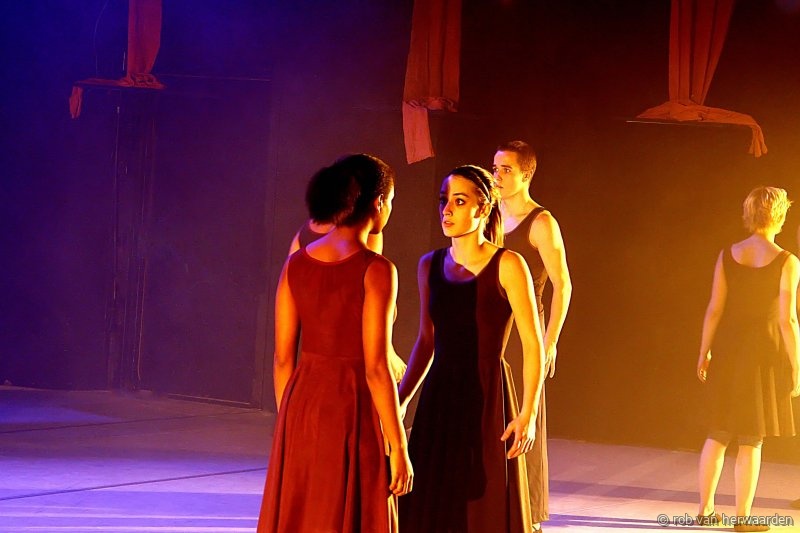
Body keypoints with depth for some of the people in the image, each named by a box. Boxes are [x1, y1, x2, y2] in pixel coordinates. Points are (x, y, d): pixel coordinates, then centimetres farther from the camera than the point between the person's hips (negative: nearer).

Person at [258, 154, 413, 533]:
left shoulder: (297, 264, 3)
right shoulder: (376, 270, -14)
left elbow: (283, 358, 6)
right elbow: (376, 369, -17)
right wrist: (399, 448, -11)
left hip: (302, 405, 6)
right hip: (352, 410, -6)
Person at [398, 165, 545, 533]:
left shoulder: (507, 266, -8)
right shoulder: (430, 265, 7)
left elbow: (533, 344, -9)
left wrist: (528, 413, -16)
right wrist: (399, 400, 13)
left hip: (487, 398, -4)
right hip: (439, 397, 5)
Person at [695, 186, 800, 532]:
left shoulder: (727, 256, 0)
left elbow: (714, 309, 1)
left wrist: (704, 353, 10)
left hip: (727, 348, 4)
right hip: (763, 351, -4)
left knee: (718, 434, 14)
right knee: (752, 439, 5)